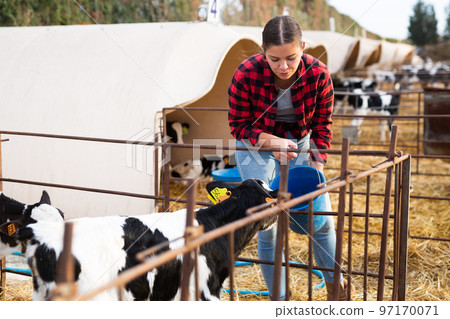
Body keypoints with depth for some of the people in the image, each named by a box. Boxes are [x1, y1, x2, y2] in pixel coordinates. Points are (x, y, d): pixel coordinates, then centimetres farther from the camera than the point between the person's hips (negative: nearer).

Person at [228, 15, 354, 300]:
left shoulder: (318, 74, -20)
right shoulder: (246, 75, -25)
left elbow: (322, 126, -8)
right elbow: (239, 125, -14)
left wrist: (316, 169, -16)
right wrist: (271, 141, -32)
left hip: (299, 143, 3)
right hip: (257, 145, -2)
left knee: (323, 219, 4)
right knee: (268, 225, -9)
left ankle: (335, 288, 26)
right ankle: (279, 298, 9)